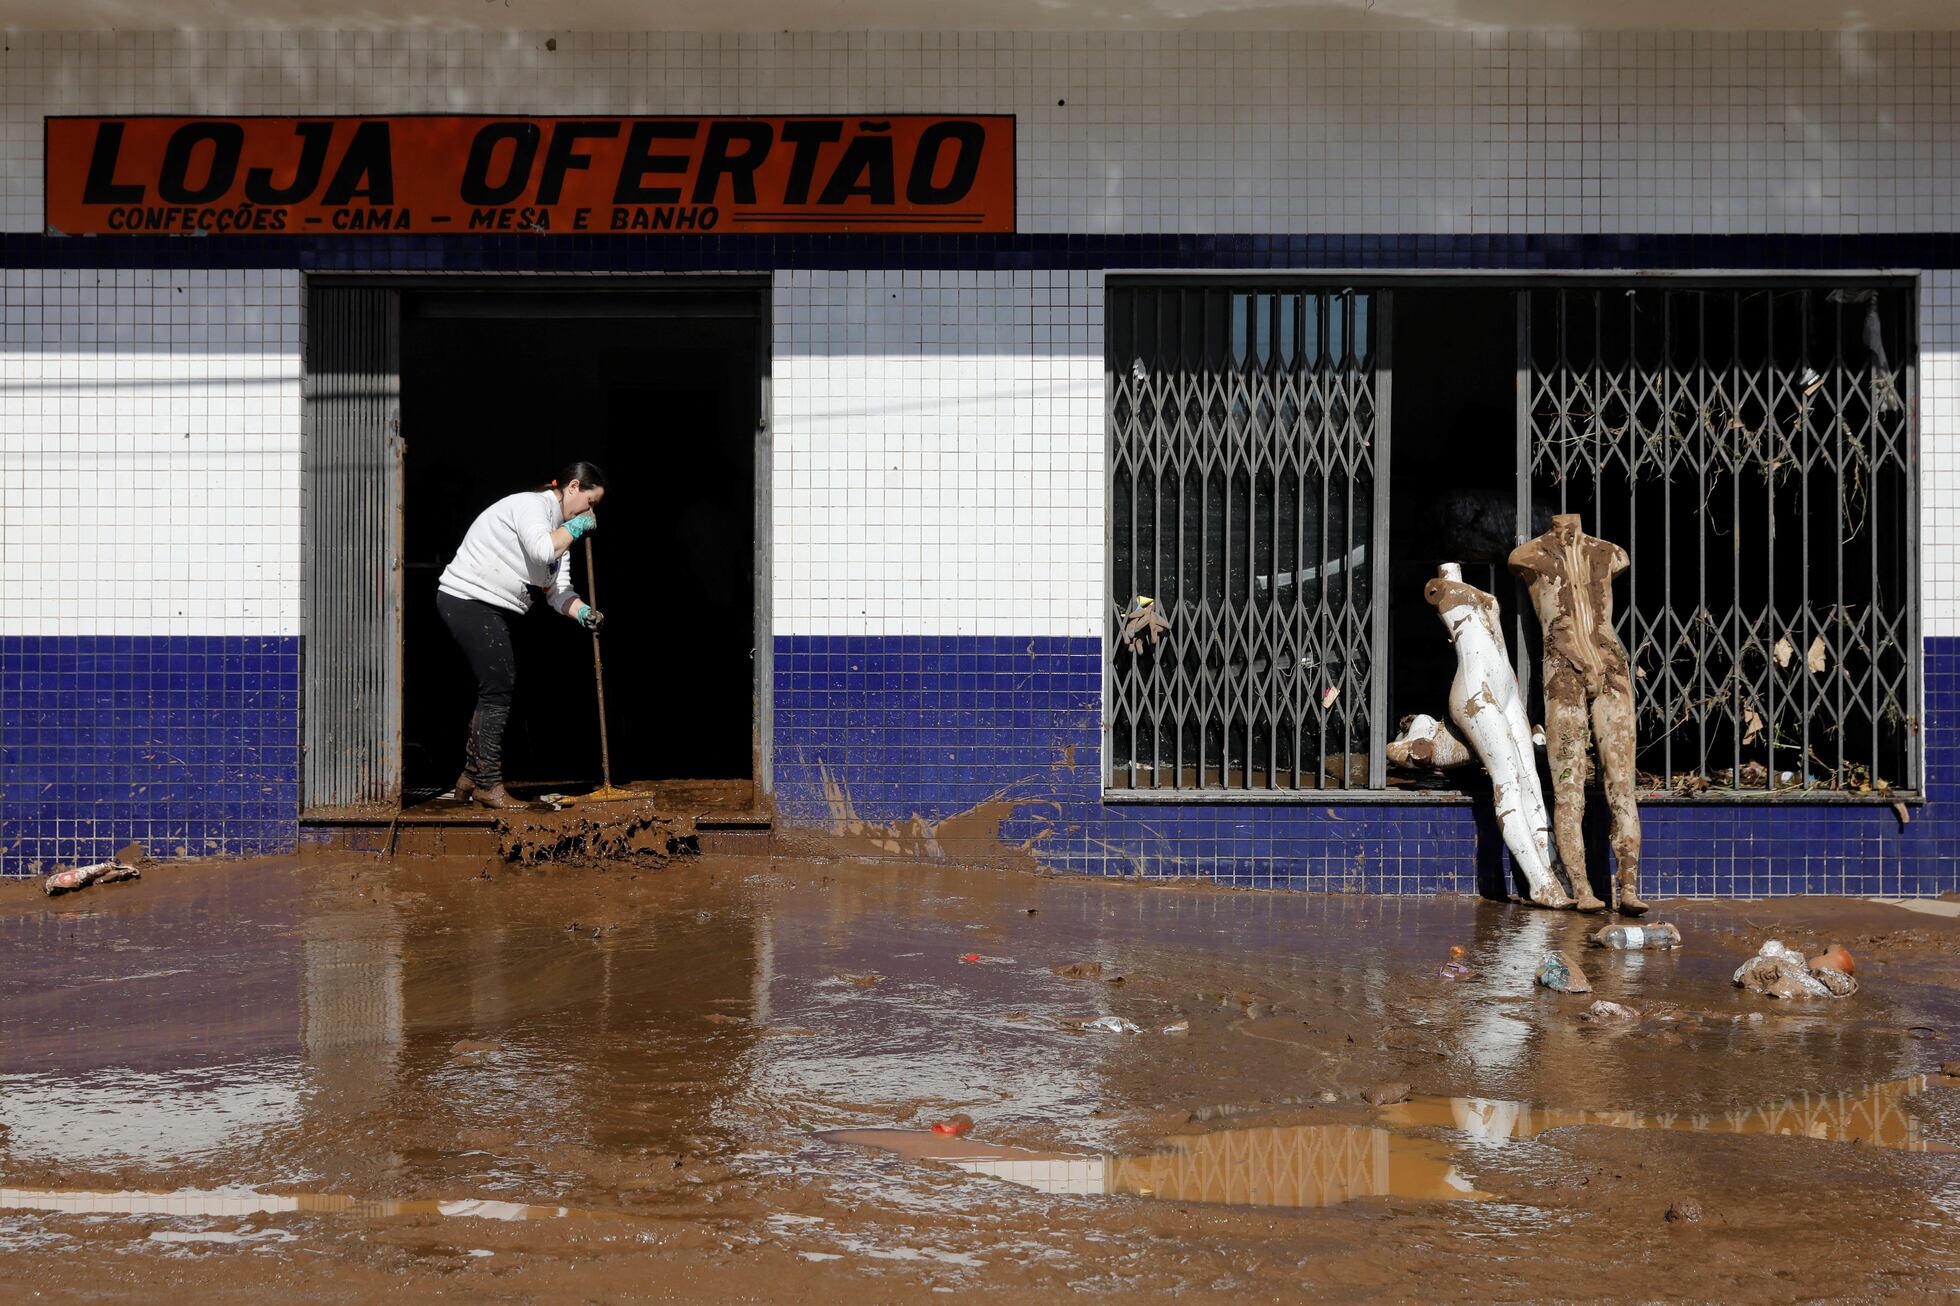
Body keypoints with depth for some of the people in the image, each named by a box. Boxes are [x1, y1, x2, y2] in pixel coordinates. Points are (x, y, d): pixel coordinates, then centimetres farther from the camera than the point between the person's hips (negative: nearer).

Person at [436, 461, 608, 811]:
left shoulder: (559, 530, 16)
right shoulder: (530, 505, -13)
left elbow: (557, 590, 9)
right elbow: (543, 550, -32)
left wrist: (583, 613, -11)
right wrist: (576, 527, -15)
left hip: (498, 610, 10)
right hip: (469, 601, -10)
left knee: (497, 690, 11)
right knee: (498, 690, -13)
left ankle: (471, 776, 22)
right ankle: (488, 785, -8)